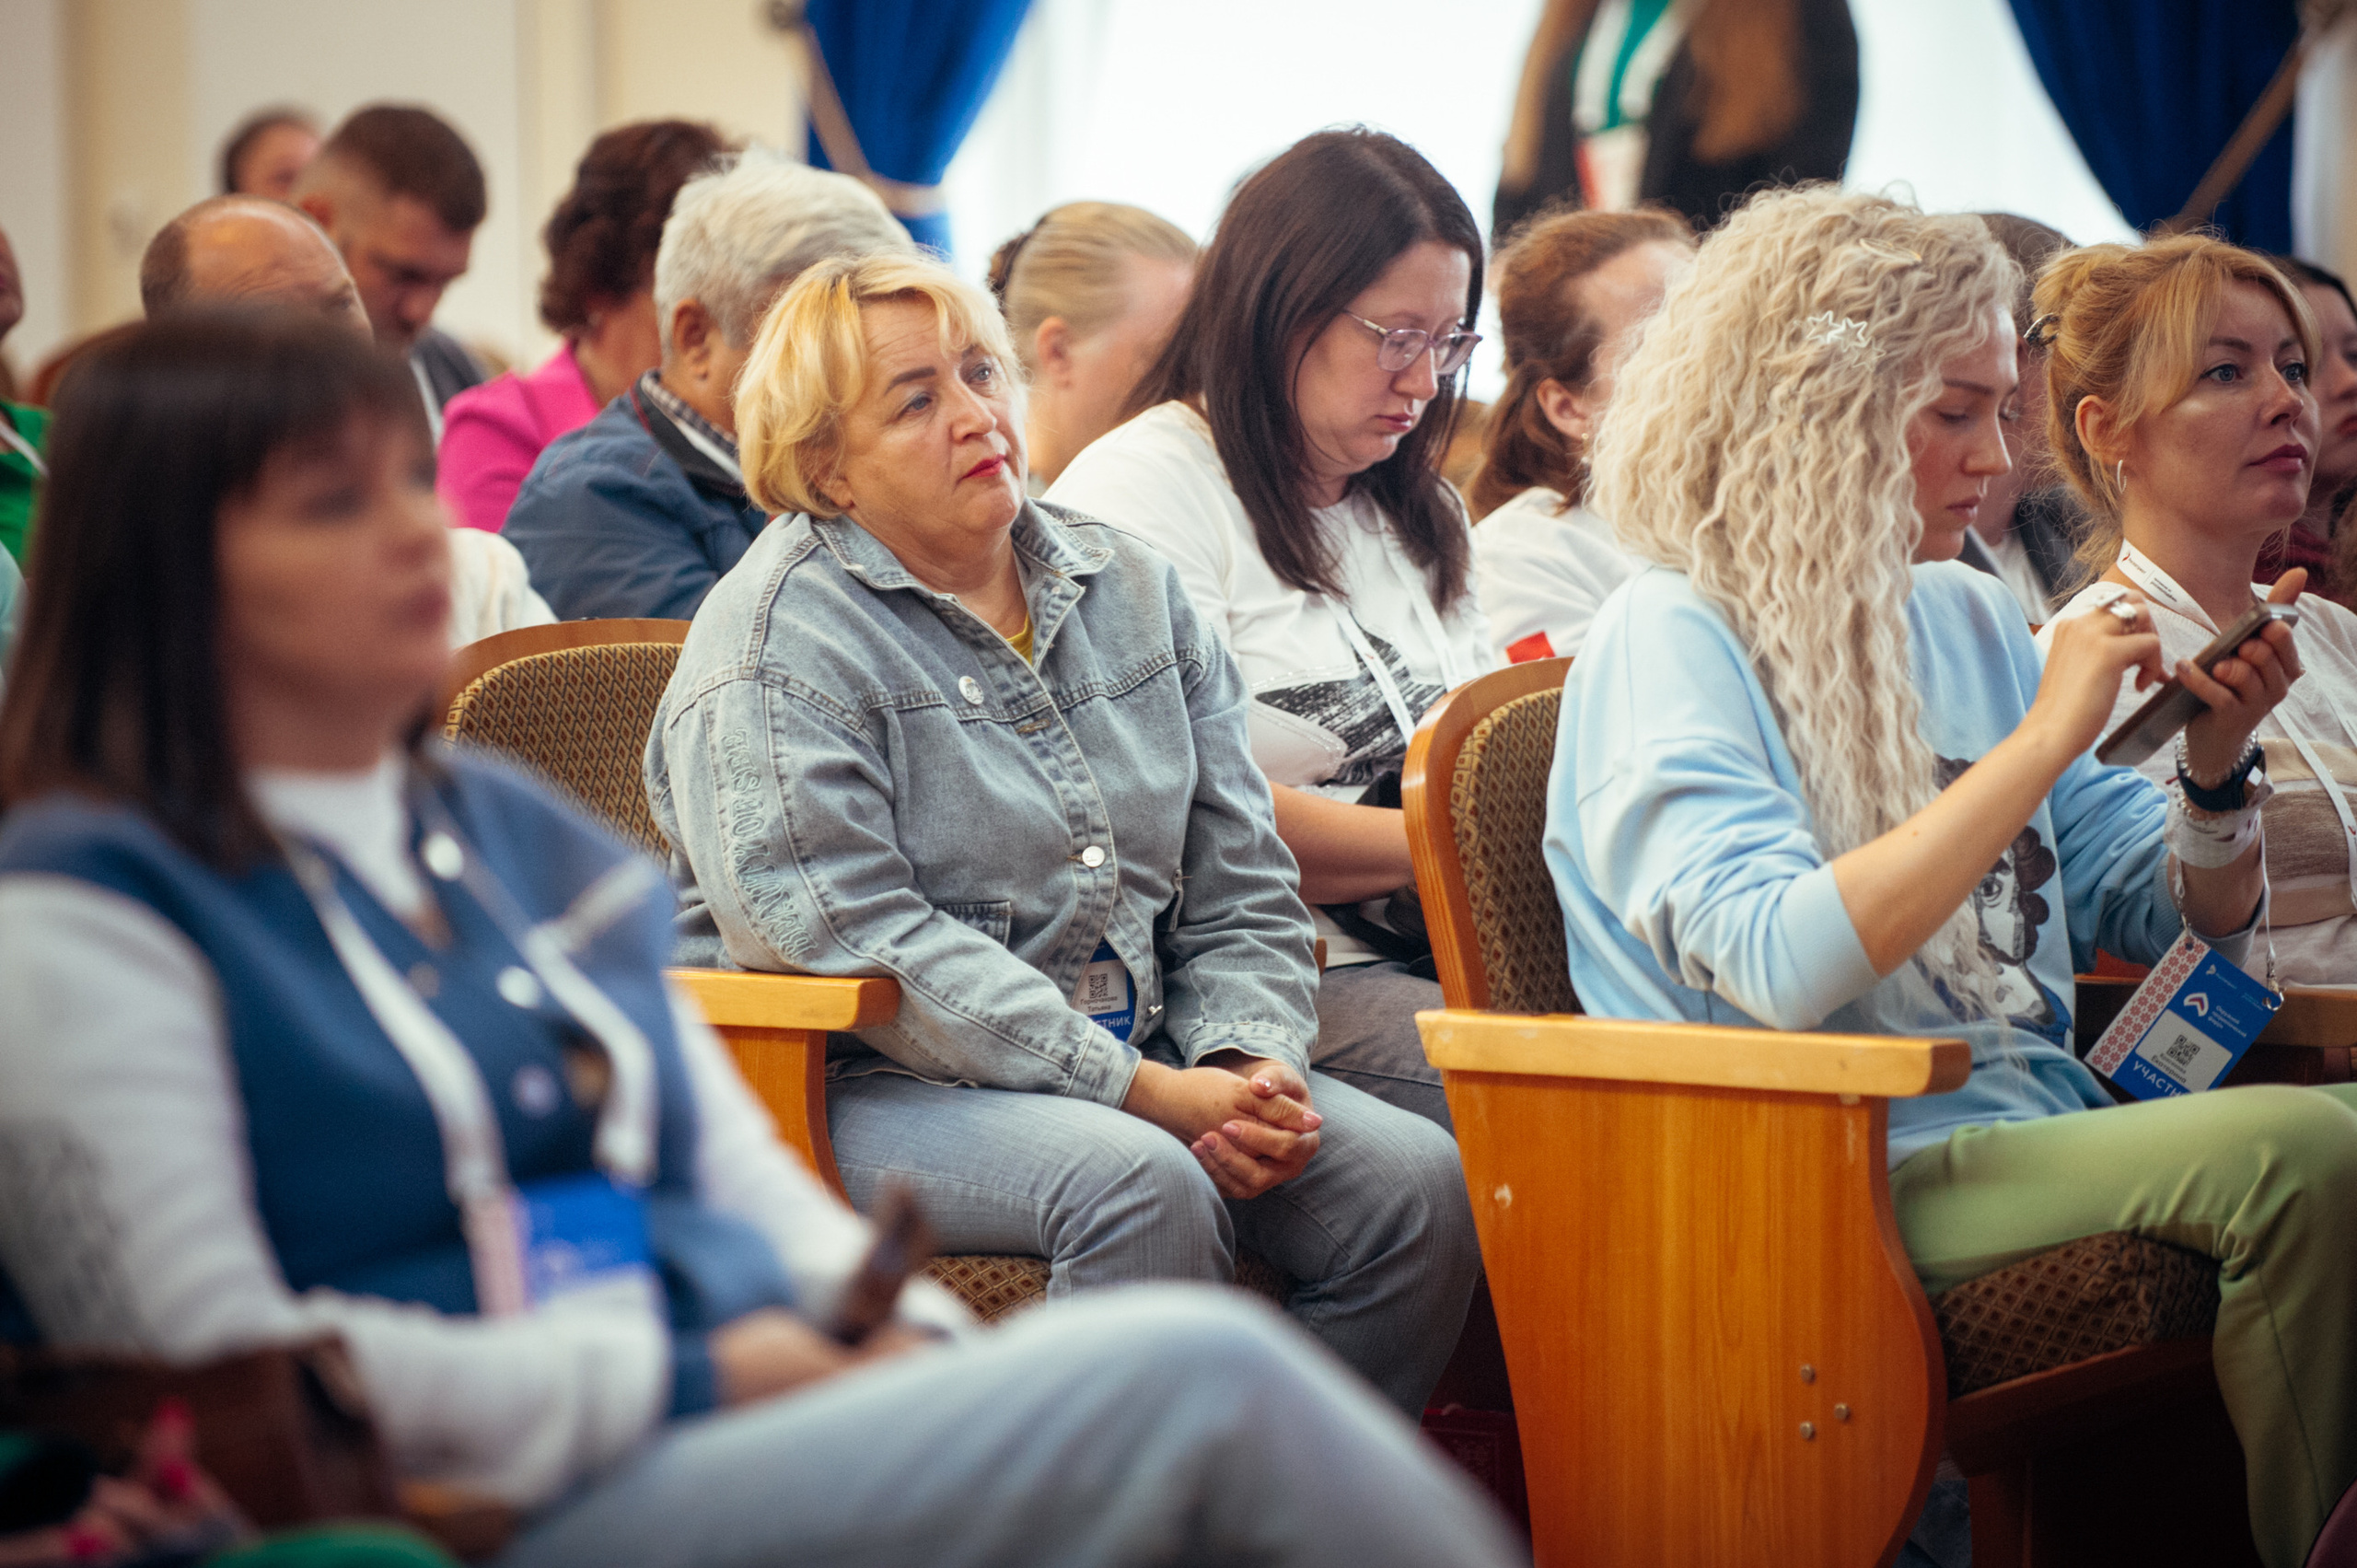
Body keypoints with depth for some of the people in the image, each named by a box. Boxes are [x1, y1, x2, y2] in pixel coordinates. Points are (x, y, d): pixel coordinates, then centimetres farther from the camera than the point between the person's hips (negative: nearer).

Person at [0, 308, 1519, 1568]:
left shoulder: (515, 830, 21)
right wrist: (688, 1382, -11)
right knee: (1202, 1375, -23)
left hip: (766, 1405, 7)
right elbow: (215, 1364, -12)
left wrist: (898, 1335, -1)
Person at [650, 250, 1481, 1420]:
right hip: (871, 1085, -6)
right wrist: (1143, 1090, -21)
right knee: (1142, 1185, -34)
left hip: (1137, 1063, 6)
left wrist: (1247, 1058, -7)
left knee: (1418, 1180, -16)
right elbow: (849, 940, -18)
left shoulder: (1131, 591, 14)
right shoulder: (777, 642, -6)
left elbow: (1239, 886, 15)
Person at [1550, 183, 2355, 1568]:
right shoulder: (1671, 642, -5)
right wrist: (2046, 740, -18)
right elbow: (1783, 968, -22)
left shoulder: (1965, 620, 17)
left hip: (2038, 1127, 7)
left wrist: (2218, 767, -2)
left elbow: (2185, 925, 19)